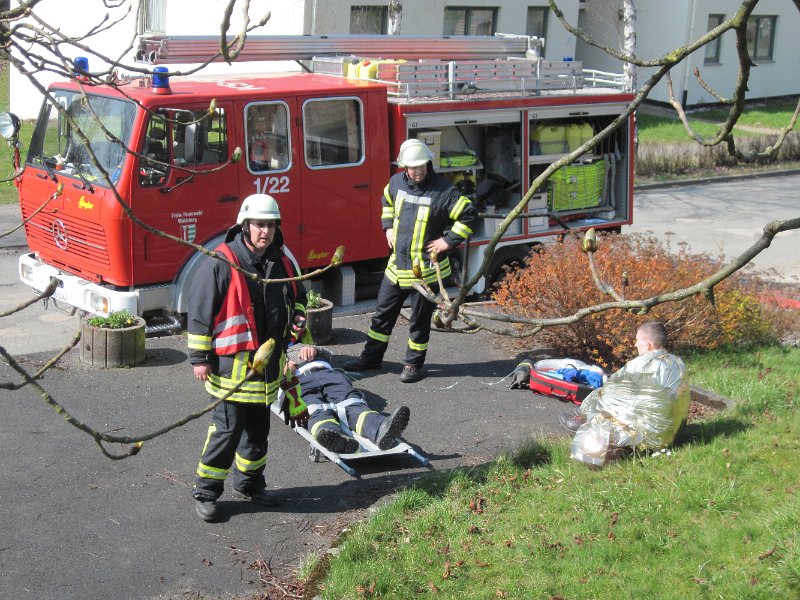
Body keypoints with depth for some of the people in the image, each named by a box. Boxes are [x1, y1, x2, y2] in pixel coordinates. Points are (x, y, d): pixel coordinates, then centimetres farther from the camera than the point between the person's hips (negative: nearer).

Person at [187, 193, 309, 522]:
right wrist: (199, 357, -11)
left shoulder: (281, 263, 7)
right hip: (232, 363, -7)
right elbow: (199, 312, -11)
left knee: (258, 429, 17)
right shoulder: (221, 264, -13)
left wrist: (296, 316, 4)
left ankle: (249, 482, 34)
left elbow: (298, 296, 26)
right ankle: (205, 492, 8)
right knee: (227, 430, -5)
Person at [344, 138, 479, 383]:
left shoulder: (443, 191, -16)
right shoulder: (396, 182, 2)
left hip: (426, 269, -5)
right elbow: (386, 201, 25)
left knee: (420, 319, 7)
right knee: (383, 312, 15)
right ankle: (371, 357, 28)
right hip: (397, 265, 6)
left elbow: (469, 215, -14)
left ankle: (414, 364, 21)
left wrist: (448, 241, -15)